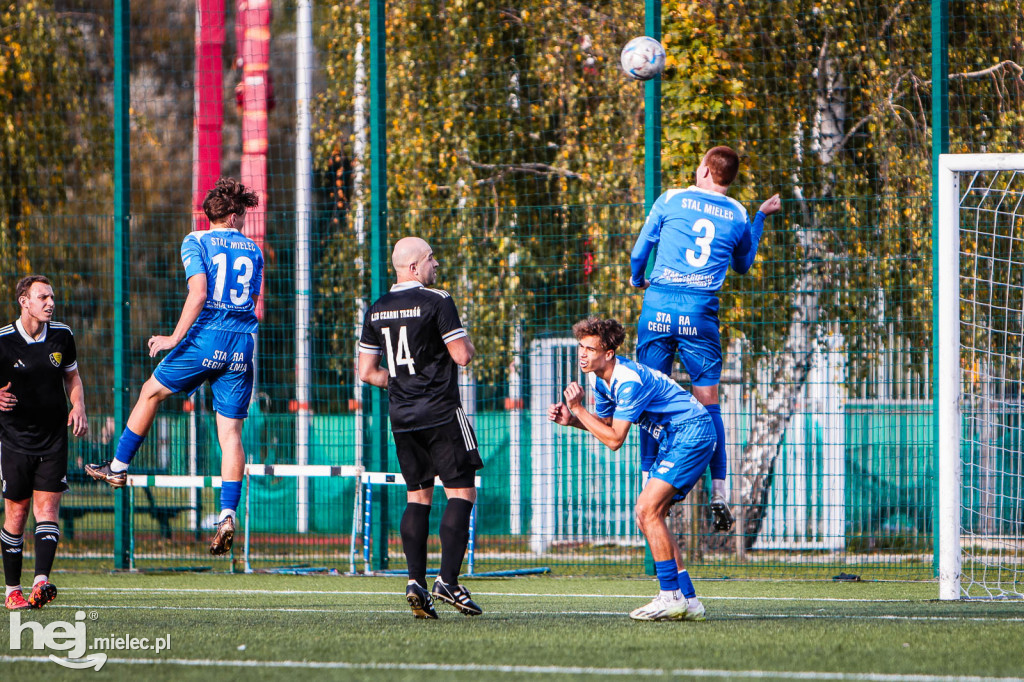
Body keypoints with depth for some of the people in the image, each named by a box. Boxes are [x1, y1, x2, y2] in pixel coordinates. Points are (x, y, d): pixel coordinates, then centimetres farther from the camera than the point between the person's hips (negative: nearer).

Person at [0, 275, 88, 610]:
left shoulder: (62, 335, 2)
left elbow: (72, 377, 16)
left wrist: (78, 407, -1)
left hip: (54, 438, 2)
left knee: (46, 509, -10)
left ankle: (41, 581, -21)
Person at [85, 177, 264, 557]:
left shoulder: (196, 242, -1)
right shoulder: (253, 250, 13)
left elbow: (198, 293, -14)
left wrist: (175, 338, -12)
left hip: (205, 339, -3)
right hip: (242, 344, 3)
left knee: (151, 393, 20)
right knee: (230, 431, 2)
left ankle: (118, 468, 30)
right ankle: (227, 515, -9)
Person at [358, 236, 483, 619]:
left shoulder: (377, 310, 9)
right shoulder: (437, 302, -10)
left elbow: (367, 372, 10)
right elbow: (462, 355, -12)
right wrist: (467, 343, 10)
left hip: (401, 416, 6)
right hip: (441, 413, -6)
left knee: (417, 495, 12)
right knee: (461, 491, -3)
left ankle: (416, 580, 0)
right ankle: (448, 580, -14)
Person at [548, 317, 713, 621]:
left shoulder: (629, 381, -25)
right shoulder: (599, 377, 5)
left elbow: (614, 439, -24)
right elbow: (605, 422, 18)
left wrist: (578, 408, -20)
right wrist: (571, 420, 0)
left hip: (692, 434, -10)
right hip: (674, 439, 10)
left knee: (647, 509, -18)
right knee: (647, 516, 6)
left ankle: (671, 596, -17)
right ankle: (687, 601, 6)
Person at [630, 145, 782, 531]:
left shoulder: (670, 200, 4)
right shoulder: (738, 216, 9)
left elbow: (640, 252, 12)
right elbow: (744, 264, 27)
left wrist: (637, 280, 33)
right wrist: (761, 217, 37)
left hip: (659, 305, -1)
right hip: (701, 312, 1)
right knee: (708, 403, 4)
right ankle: (718, 494, -1)